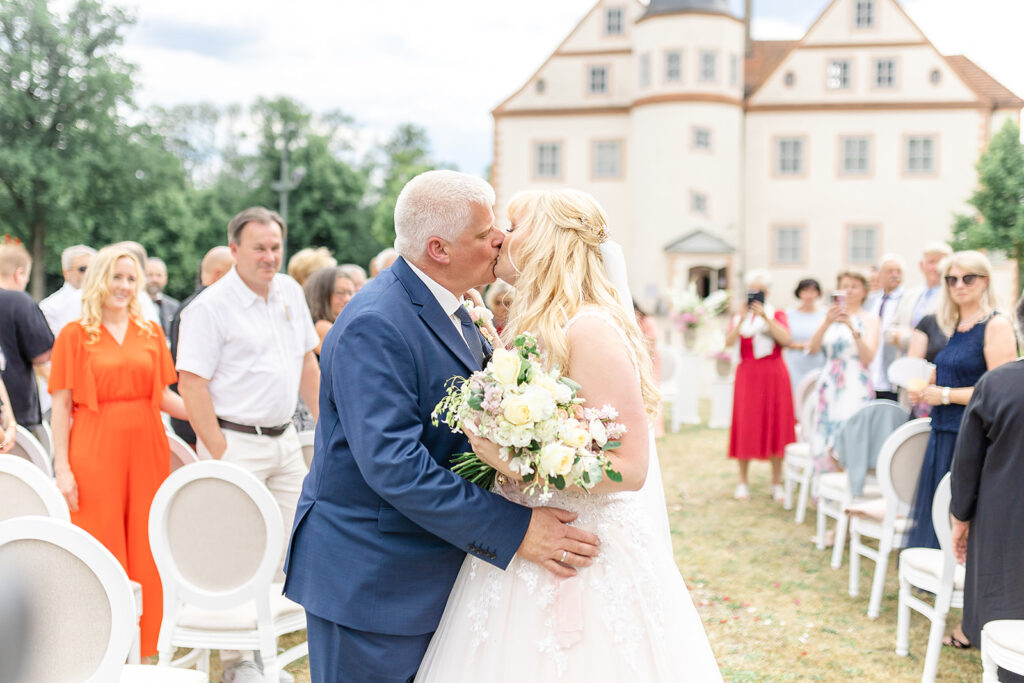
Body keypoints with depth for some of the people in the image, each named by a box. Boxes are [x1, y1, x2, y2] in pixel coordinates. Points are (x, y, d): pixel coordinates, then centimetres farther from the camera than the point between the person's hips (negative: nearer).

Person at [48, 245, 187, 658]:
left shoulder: (151, 332, 9)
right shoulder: (75, 334, 1)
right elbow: (61, 406, -2)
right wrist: (62, 466, -9)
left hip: (146, 448, 3)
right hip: (95, 451, -3)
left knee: (145, 550, 6)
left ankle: (143, 647, 19)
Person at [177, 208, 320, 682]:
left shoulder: (291, 292, 9)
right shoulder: (210, 307, -12)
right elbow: (191, 385, -15)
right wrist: (219, 457, -17)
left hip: (285, 440, 7)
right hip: (236, 442, -7)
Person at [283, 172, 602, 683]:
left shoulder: (453, 313, 9)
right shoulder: (374, 326, -22)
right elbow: (392, 464, -29)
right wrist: (513, 530, -28)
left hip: (427, 573, 9)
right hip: (368, 581, -9)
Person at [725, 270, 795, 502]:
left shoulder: (777, 314, 7)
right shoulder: (739, 316, 9)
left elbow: (785, 339, -12)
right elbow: (729, 342, -8)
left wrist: (765, 316, -20)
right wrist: (742, 318, -19)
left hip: (773, 374, 0)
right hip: (747, 375, 0)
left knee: (775, 427, 0)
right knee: (745, 427, -1)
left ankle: (776, 484, 8)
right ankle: (743, 483, 8)